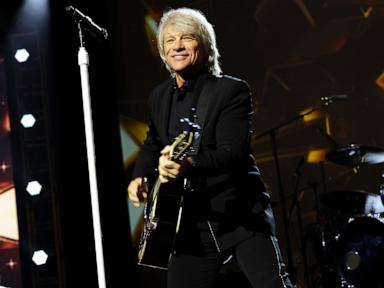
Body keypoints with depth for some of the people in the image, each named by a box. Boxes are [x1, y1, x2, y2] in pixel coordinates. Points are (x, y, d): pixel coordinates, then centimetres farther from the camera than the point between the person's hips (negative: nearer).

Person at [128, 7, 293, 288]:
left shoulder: (232, 90, -9)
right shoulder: (160, 96, 9)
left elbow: (235, 152, -22)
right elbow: (153, 144, 26)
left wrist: (190, 165, -40)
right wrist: (140, 176, 6)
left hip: (241, 215, -5)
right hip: (192, 223, 5)